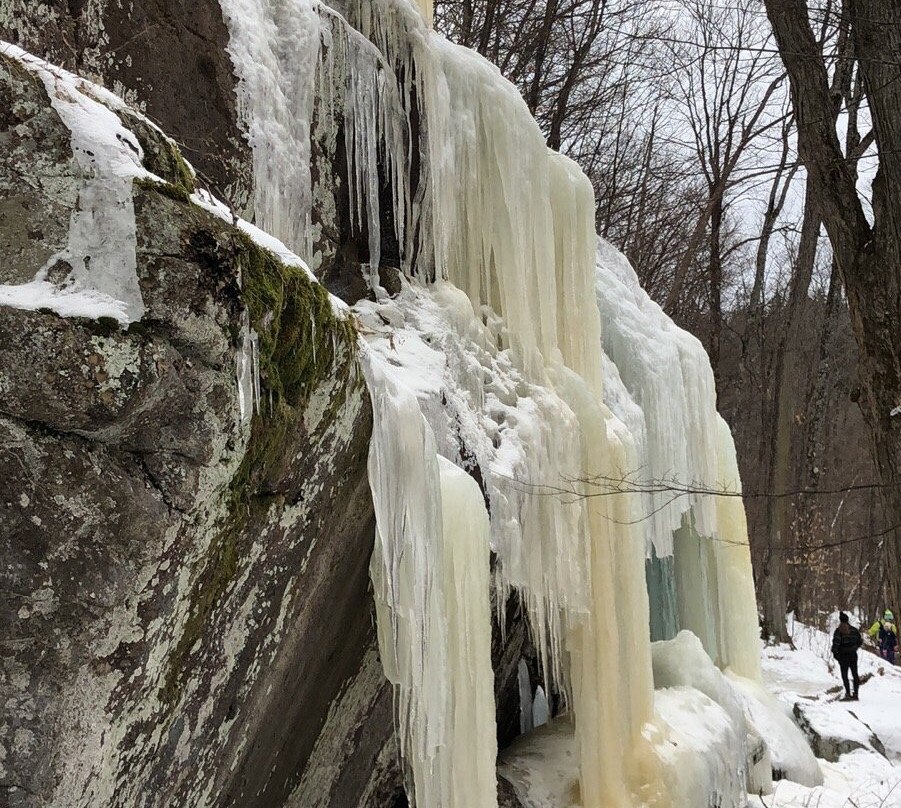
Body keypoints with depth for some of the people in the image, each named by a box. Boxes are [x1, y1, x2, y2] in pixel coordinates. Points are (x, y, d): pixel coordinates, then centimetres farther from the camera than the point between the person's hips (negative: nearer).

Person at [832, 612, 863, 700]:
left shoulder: (839, 630, -12)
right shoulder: (854, 630, 2)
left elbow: (836, 642, -19)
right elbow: (860, 641, 11)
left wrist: (835, 653, -7)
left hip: (843, 655, -4)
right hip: (853, 654, 4)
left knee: (844, 675, 0)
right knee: (855, 674, 13)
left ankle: (848, 693, -9)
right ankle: (855, 694, 14)